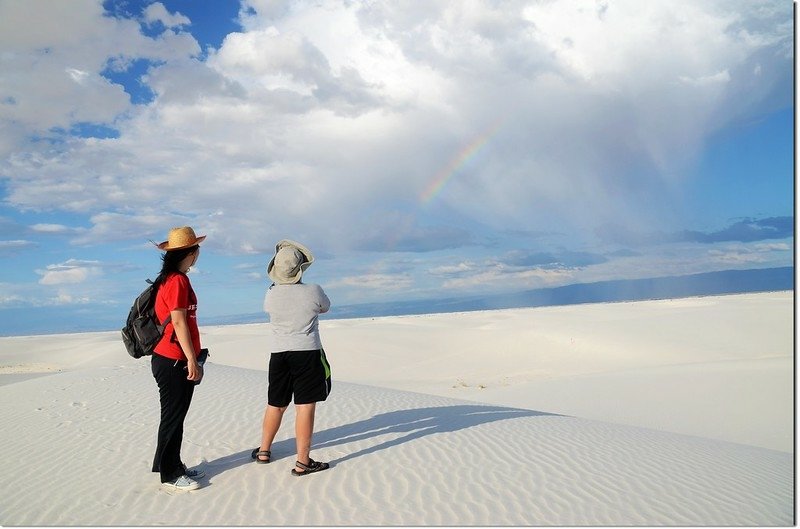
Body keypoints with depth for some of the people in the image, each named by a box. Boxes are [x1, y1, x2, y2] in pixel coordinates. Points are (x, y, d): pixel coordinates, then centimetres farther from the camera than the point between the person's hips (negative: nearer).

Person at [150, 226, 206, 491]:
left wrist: (193, 358, 20)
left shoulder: (172, 279, 14)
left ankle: (173, 466, 28)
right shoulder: (177, 280, -16)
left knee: (176, 416, 16)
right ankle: (169, 475, 12)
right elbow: (178, 322, -20)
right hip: (173, 362, -9)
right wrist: (192, 360, -18)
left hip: (175, 361, 9)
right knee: (172, 417, 1)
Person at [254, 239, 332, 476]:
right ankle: (302, 462, 0)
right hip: (307, 352, -4)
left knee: (275, 404, 19)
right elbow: (325, 307, 10)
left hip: (278, 354, 5)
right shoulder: (313, 292, -11)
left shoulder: (270, 295, -2)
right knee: (305, 407, -2)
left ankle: (263, 450, 33)